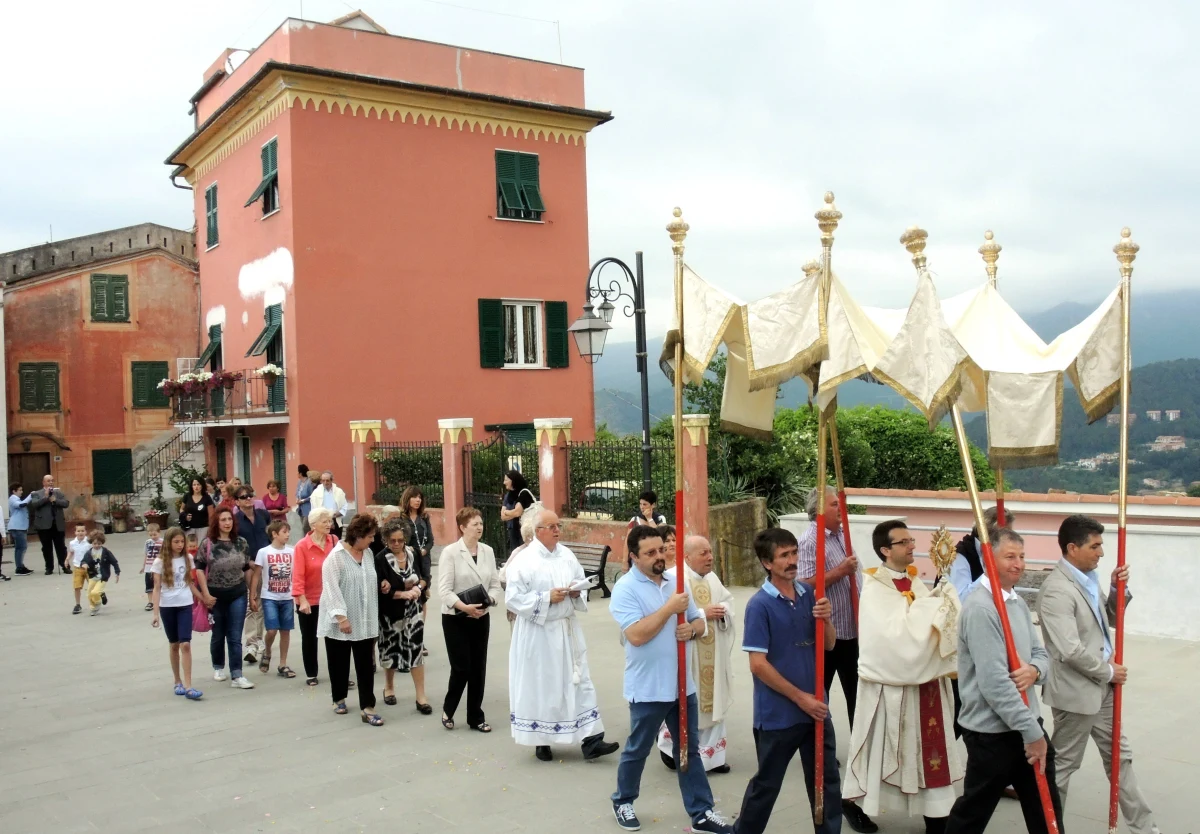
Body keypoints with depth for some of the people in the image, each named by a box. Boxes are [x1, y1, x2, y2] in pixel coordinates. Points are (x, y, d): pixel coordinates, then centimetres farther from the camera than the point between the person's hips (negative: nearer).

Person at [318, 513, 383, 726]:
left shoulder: (368, 554, 5)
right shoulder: (336, 557, -15)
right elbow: (332, 588, -19)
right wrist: (341, 616, -22)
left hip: (365, 621, 5)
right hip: (339, 621, -5)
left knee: (366, 665, 2)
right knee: (339, 663, 12)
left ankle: (367, 708, 3)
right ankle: (339, 699, 32)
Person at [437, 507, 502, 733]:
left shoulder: (488, 551, 5)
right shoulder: (450, 552, -10)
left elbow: (495, 585, 6)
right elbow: (444, 590, -15)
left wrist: (488, 602, -14)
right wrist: (464, 607, -26)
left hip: (481, 618, 5)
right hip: (455, 619, -4)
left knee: (479, 669, 8)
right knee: (461, 668, -4)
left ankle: (475, 717, 21)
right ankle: (448, 709, 22)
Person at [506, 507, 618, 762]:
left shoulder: (567, 555, 5)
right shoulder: (524, 560, -12)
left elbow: (582, 583, 15)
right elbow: (513, 598, -14)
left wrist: (577, 592, -8)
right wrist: (547, 598, -20)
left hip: (568, 630, 5)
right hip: (538, 634, -5)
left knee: (579, 682, 4)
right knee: (540, 686, 6)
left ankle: (590, 740, 8)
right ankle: (540, 741, 21)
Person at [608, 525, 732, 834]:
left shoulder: (675, 582, 7)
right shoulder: (625, 589, -14)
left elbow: (699, 622, 12)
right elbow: (636, 635, -25)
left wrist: (692, 629, -12)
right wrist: (670, 607, -24)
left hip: (683, 684, 6)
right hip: (648, 689, -6)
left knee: (690, 750, 13)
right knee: (637, 751, 12)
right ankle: (623, 802, 33)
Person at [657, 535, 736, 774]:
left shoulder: (712, 578, 9)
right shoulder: (673, 578, -16)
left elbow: (728, 600, 12)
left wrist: (723, 611, -10)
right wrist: (703, 613, -20)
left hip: (712, 656, 7)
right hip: (686, 654, -7)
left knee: (713, 701, 12)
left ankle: (710, 755, 23)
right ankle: (669, 745, 24)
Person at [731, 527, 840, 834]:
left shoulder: (809, 594, 2)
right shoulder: (760, 604, -15)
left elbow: (829, 645, 8)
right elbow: (758, 664, -17)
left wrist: (826, 619, -13)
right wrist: (800, 697, -14)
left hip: (816, 708, 5)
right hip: (777, 714, -5)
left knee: (827, 781, 16)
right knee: (766, 784, 11)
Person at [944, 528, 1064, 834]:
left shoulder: (1018, 603, 9)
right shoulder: (980, 608, -21)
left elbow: (1040, 654, 12)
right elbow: (994, 682, -25)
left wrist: (1034, 670, -13)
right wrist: (1032, 732, -21)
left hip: (1026, 724, 9)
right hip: (992, 731, -8)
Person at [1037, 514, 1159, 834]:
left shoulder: (1089, 578, 4)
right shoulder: (1056, 590, -25)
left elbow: (1107, 618, 17)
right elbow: (1071, 650, -29)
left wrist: (1118, 588, 0)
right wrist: (1108, 672, -15)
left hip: (1101, 688, 9)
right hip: (1076, 691, -9)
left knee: (1120, 756, 20)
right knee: (1063, 763, 7)